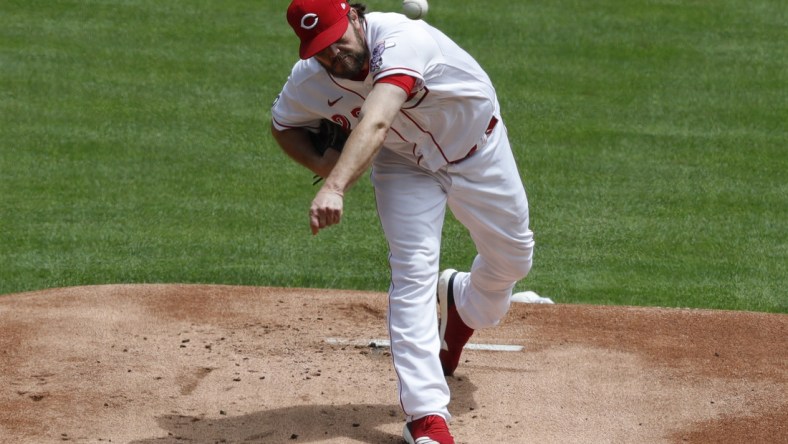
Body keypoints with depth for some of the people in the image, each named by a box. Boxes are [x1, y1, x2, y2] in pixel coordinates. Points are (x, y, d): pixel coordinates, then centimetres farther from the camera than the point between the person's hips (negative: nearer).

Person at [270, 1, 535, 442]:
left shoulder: (400, 41, -42)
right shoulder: (309, 80, -24)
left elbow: (374, 123, -57)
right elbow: (283, 125, -1)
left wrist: (336, 186, -72)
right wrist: (320, 163, -22)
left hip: (477, 148, -2)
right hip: (405, 163, 2)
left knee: (513, 258, 13)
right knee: (413, 273, -15)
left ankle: (463, 300, 49)